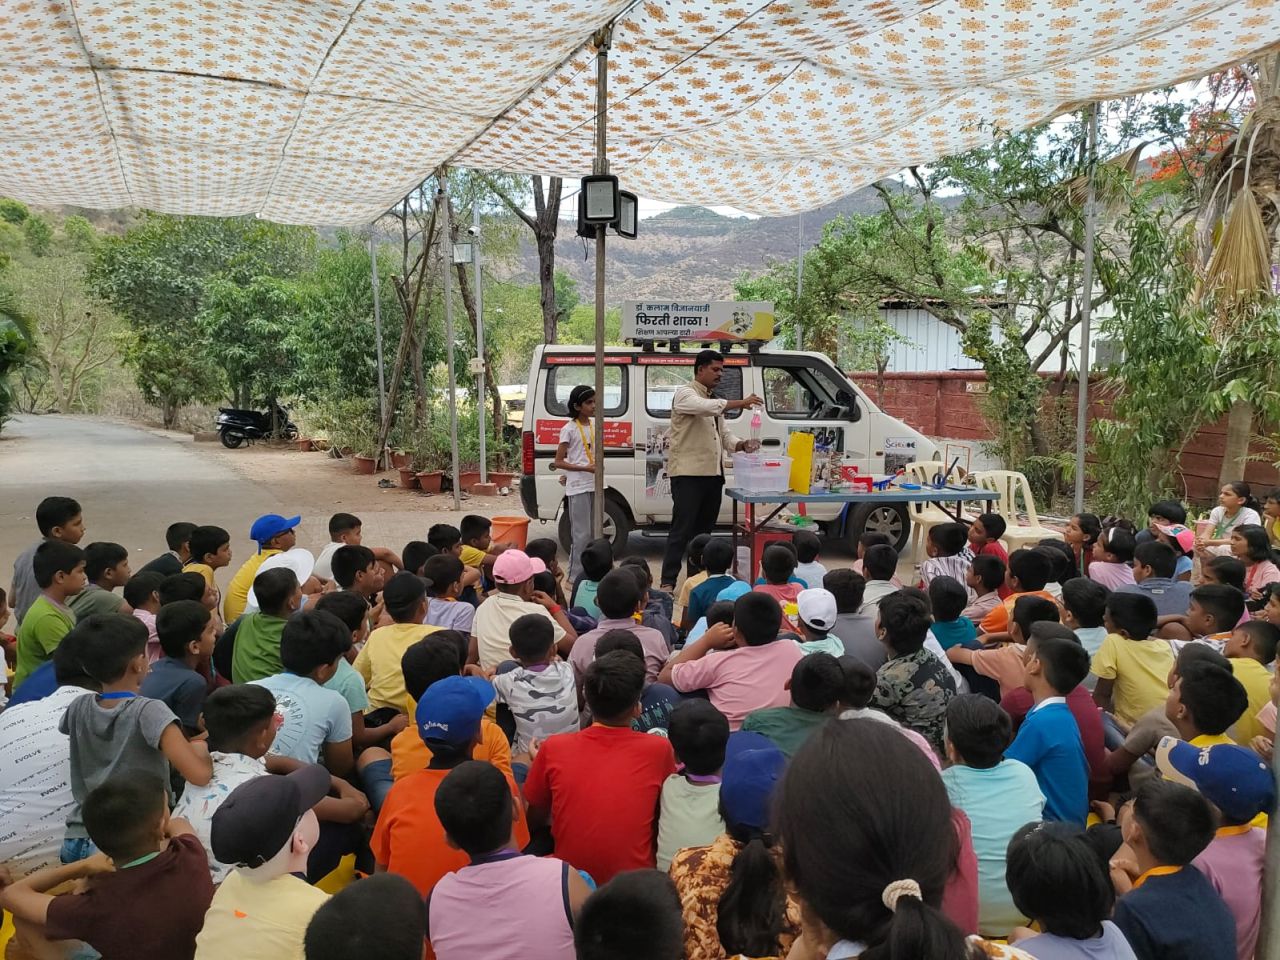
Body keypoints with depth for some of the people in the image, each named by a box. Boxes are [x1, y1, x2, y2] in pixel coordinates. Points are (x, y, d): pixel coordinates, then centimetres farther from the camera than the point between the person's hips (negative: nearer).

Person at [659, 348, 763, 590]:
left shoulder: (714, 401, 22)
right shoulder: (685, 394, -4)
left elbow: (724, 434, 20)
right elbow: (704, 407, -26)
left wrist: (742, 445, 1)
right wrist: (740, 403, -25)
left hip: (713, 474, 8)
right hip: (688, 473, -8)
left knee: (704, 530, 10)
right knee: (682, 530, -9)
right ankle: (668, 583, -7)